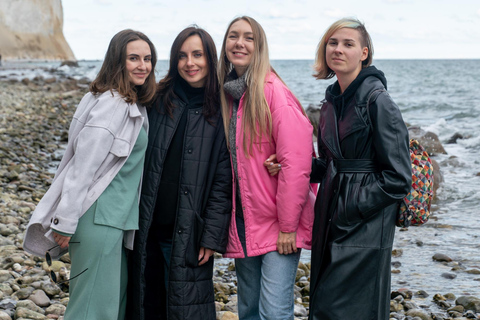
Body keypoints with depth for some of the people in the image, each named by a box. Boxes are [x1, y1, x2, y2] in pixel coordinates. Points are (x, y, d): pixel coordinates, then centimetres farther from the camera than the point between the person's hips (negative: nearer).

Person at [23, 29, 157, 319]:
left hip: (117, 219, 10)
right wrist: (65, 223, -20)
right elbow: (83, 165, -20)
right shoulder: (112, 104, -16)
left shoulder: (133, 105, 14)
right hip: (100, 219, -10)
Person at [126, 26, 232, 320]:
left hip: (188, 234, -3)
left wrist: (212, 237, -8)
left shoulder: (221, 111, -1)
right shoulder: (159, 101, 5)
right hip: (147, 229, 3)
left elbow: (223, 182, -3)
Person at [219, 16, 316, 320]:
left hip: (278, 226, -6)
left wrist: (288, 225, -15)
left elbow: (296, 161, -16)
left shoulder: (274, 91, -11)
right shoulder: (226, 94, 9)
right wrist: (230, 224, 10)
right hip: (243, 225, 7)